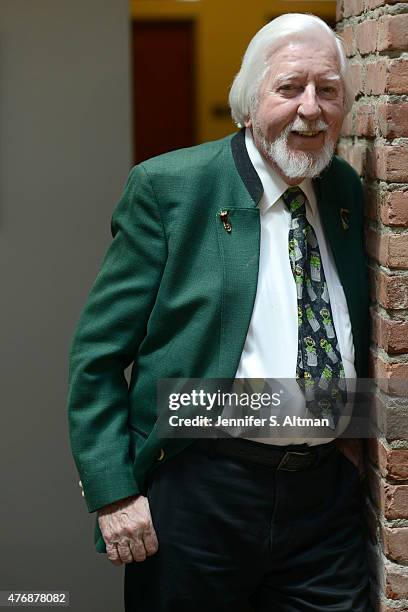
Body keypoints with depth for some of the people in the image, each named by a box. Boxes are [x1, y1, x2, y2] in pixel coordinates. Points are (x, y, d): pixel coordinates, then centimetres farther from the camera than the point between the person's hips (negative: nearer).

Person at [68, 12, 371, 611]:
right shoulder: (167, 188, -8)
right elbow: (97, 354, -7)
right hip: (199, 492, -4)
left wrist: (353, 432, 11)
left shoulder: (346, 191, 8)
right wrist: (113, 494, -13)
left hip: (328, 490, 4)